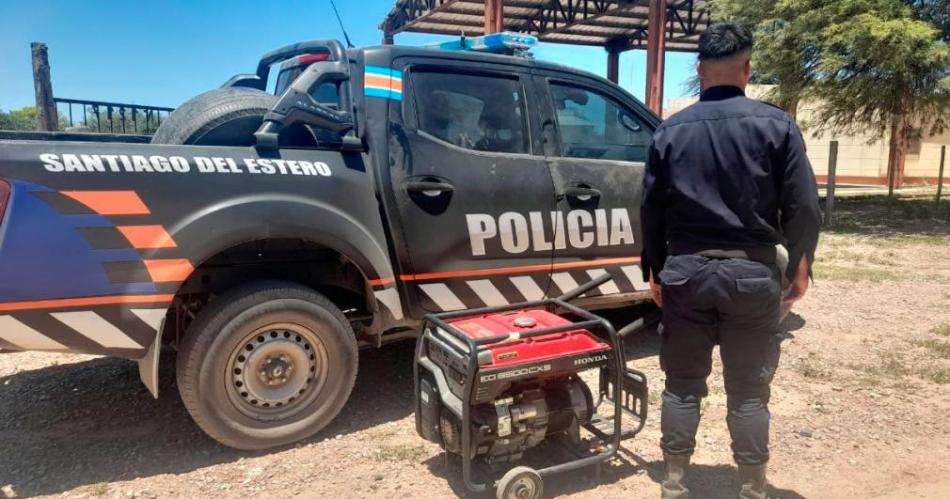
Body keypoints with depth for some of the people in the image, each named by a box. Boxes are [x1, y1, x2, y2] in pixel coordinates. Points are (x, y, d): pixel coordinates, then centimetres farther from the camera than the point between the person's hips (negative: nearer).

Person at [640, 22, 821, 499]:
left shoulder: (670, 130, 4)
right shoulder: (776, 124, -2)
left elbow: (651, 208, 6)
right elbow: (803, 206, -3)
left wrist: (655, 270, 15)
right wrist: (799, 267, 10)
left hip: (685, 270, 2)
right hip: (752, 272, -1)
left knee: (682, 385, 12)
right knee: (748, 392, 11)